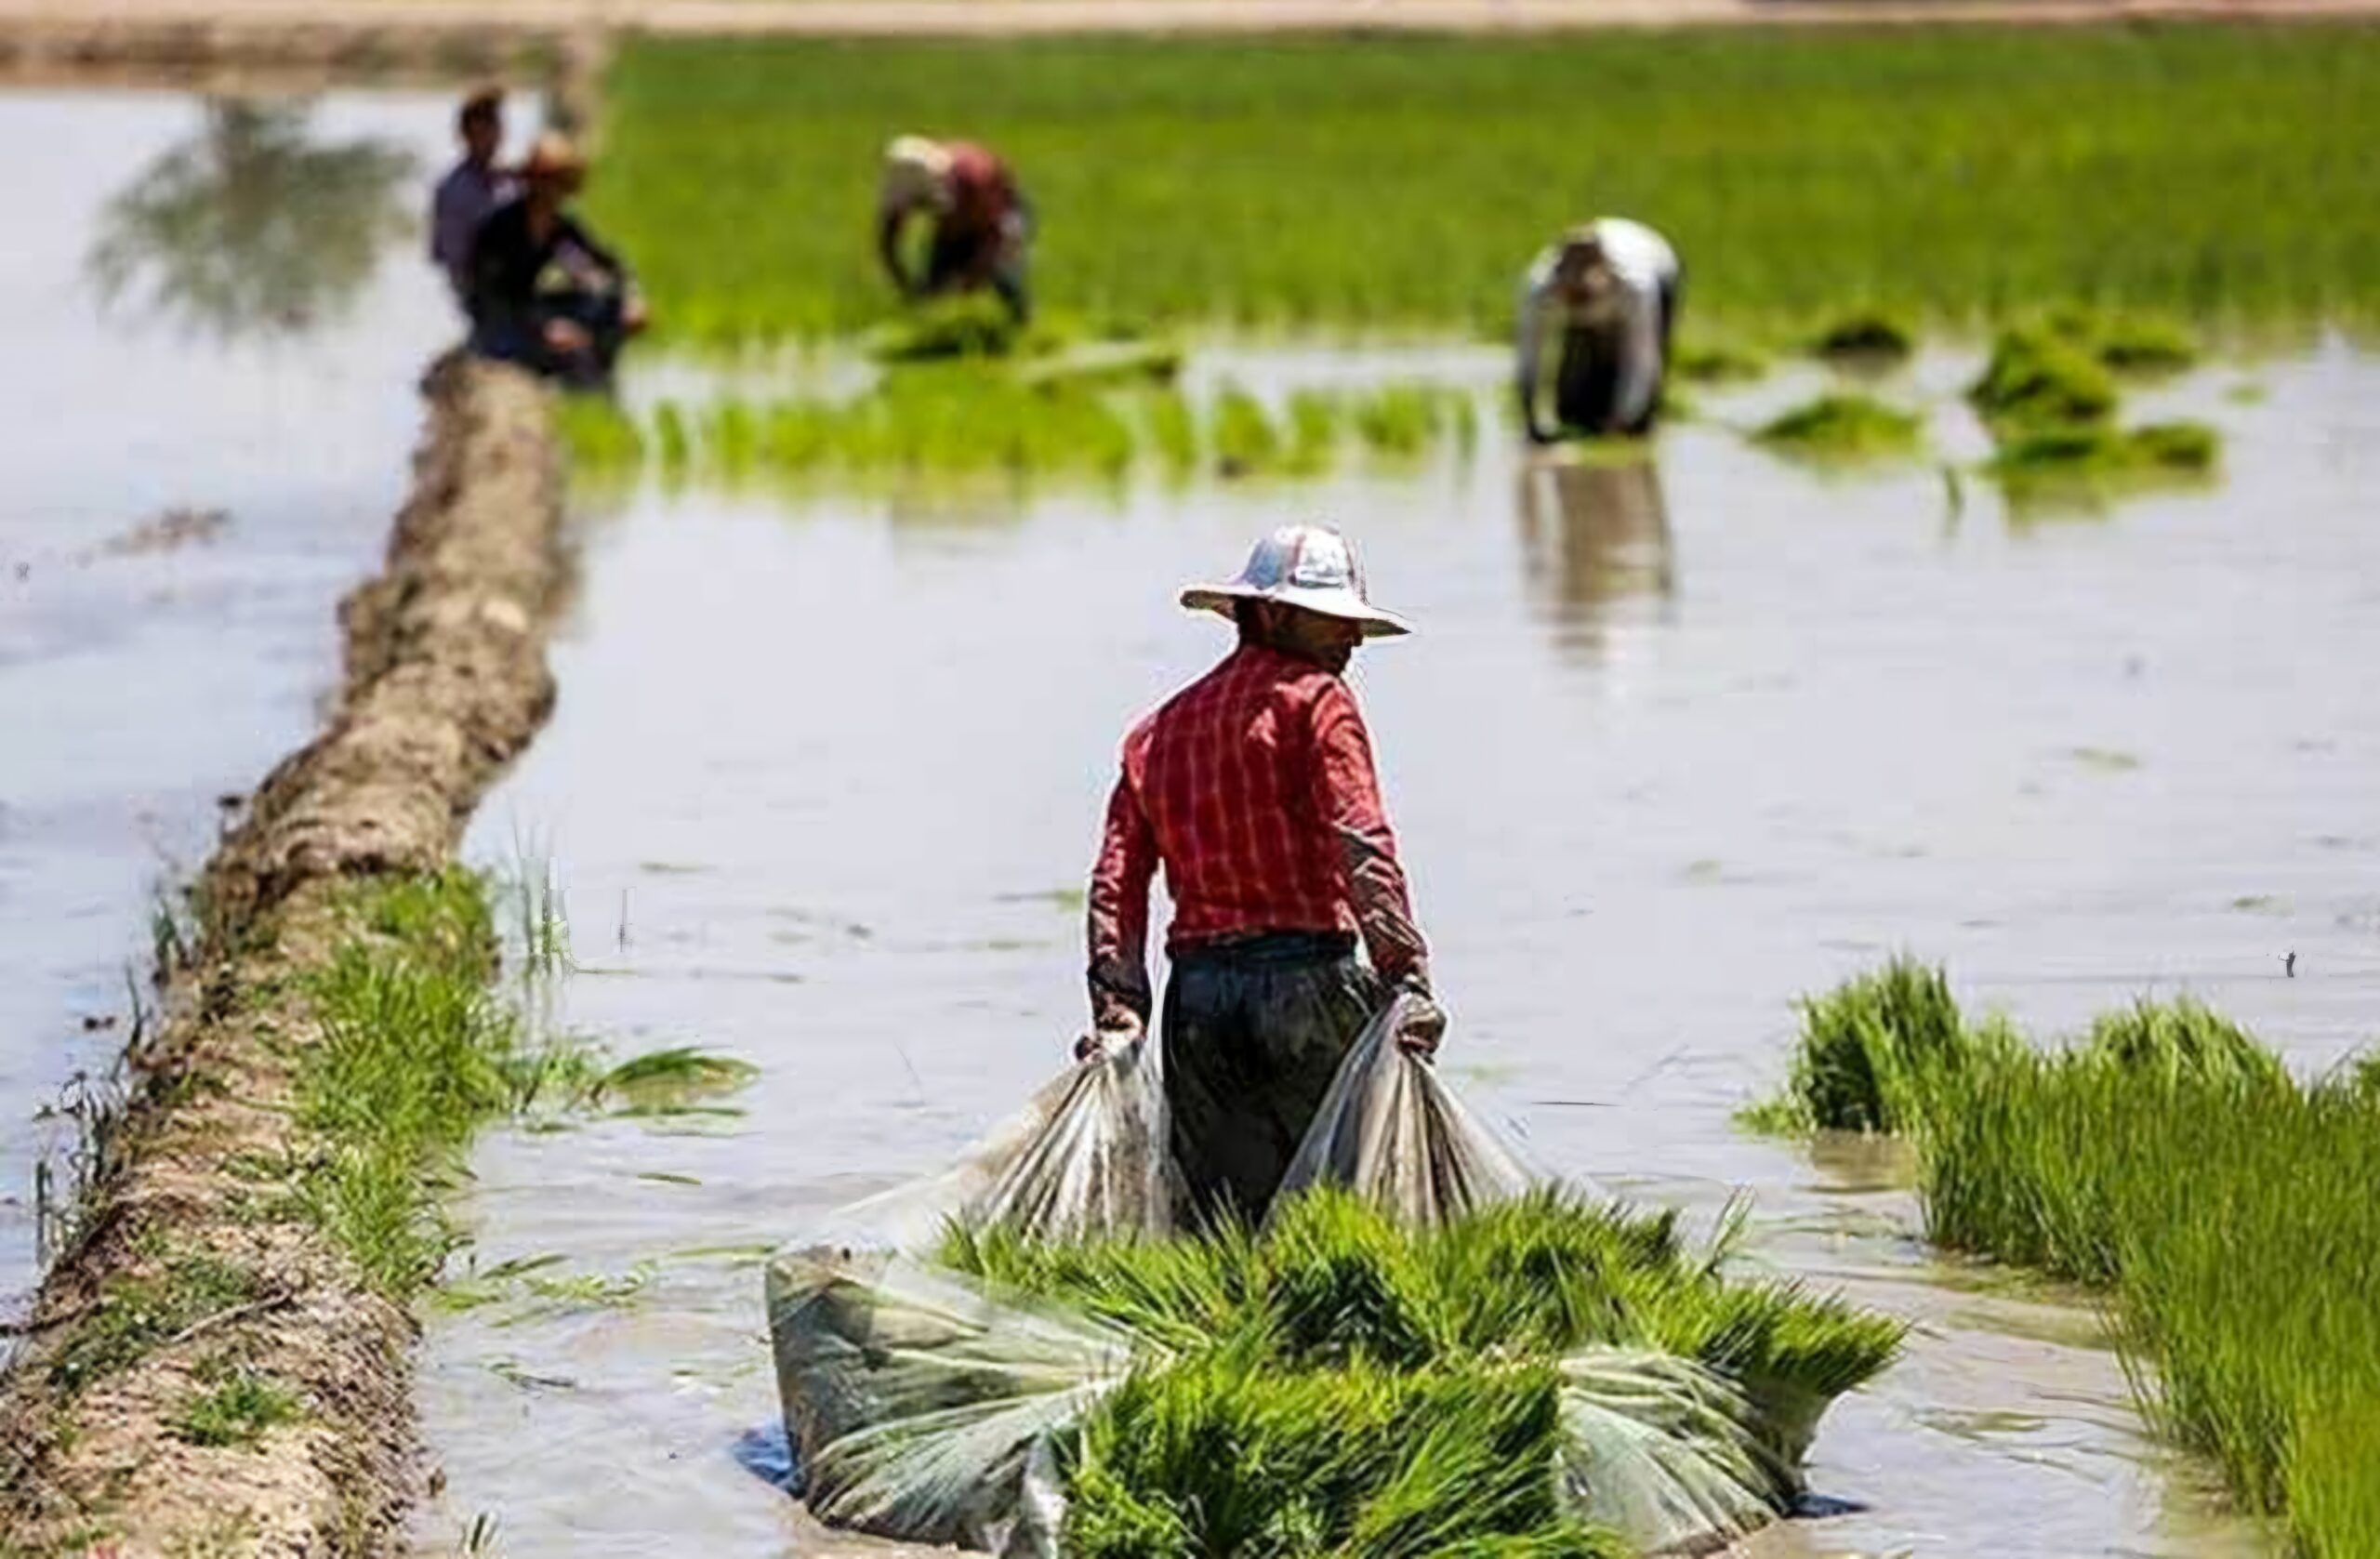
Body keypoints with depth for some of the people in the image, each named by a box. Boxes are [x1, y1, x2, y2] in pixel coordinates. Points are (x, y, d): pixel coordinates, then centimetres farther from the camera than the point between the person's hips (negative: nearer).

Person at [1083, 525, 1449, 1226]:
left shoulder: (1157, 732, 19)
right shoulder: (1314, 700, 1)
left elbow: (1118, 881, 11)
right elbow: (1362, 847, -12)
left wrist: (1118, 1013, 6)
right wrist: (1407, 977, -18)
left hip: (1197, 1002, 6)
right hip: (1305, 980, -5)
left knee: (1232, 1212, 6)